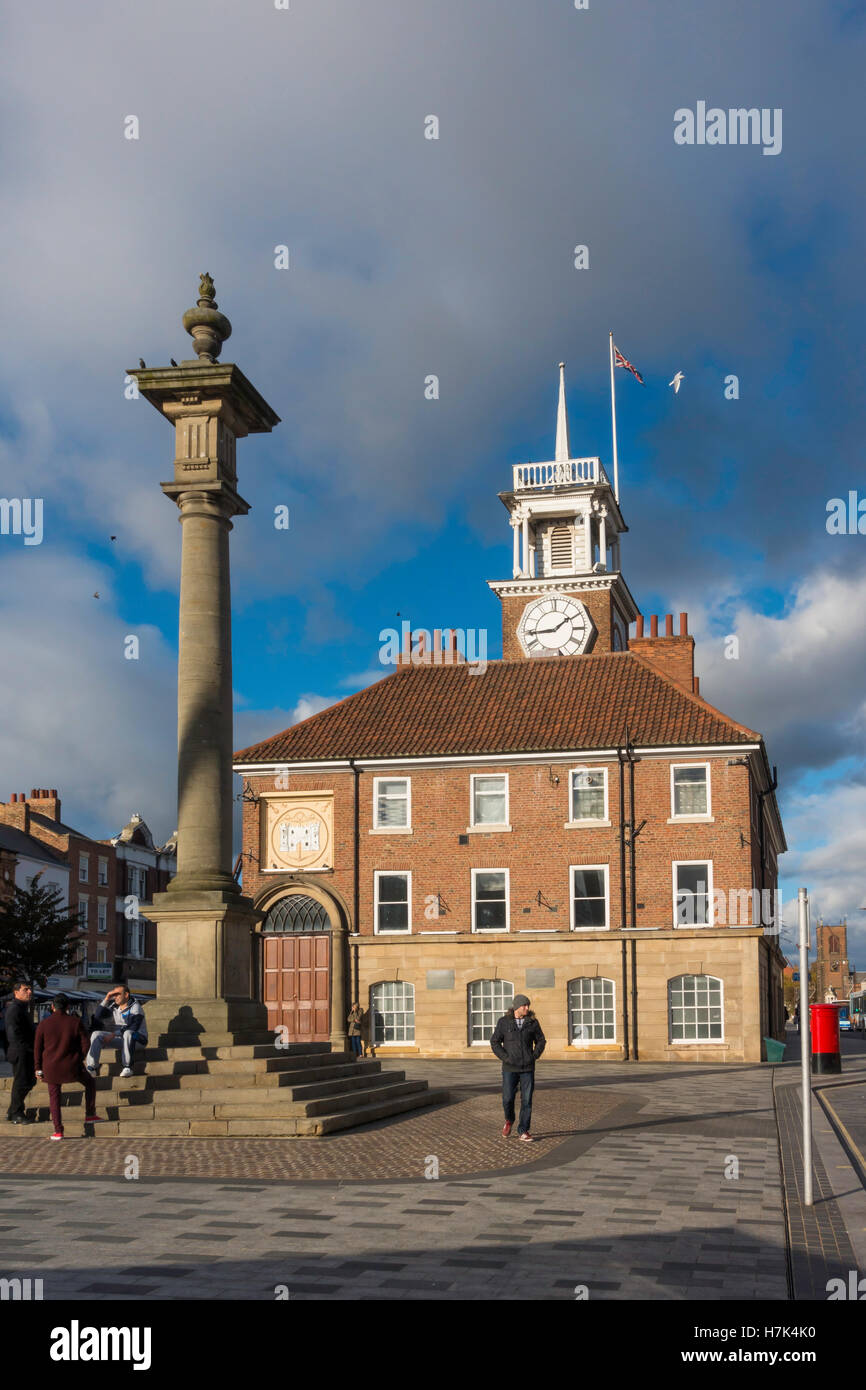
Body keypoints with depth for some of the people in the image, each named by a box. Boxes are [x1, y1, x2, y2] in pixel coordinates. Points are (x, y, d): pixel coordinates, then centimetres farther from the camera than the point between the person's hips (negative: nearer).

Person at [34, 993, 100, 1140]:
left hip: (51, 1067, 1)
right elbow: (85, 1044, -2)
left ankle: (58, 1131, 9)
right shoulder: (75, 1022, -5)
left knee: (54, 1097, 13)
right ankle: (90, 1115, 25)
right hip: (72, 1067, -1)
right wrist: (80, 1059, 13)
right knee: (90, 1083, 24)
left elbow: (37, 1048, -1)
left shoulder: (44, 1024, -4)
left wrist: (39, 1068, 7)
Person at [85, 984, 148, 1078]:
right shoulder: (113, 1006, 12)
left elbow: (132, 1027, -22)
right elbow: (97, 1016, 3)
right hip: (118, 1038, 6)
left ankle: (127, 1067, -40)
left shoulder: (135, 1007, -8)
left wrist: (114, 1034, -28)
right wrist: (106, 1000, -4)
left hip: (136, 1038, -6)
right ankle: (91, 1068, -22)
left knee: (128, 1033, -39)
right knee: (96, 1034, -11)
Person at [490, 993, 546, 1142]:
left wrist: (535, 1056, -3)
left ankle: (523, 1131, 9)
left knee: (527, 1100, -1)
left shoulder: (533, 1022, 0)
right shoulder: (504, 1022, -4)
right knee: (508, 1098, -2)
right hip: (510, 1068, -1)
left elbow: (541, 1040, 10)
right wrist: (505, 1057, -9)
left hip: (528, 1068, 1)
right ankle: (509, 1120, 29)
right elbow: (495, 1042, 0)